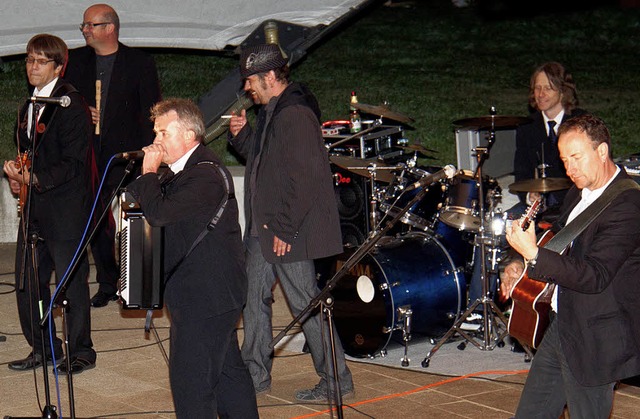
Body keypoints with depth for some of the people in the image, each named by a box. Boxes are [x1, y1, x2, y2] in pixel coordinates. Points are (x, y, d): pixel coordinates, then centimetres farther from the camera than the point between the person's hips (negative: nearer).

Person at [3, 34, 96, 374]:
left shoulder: (70, 104, -13)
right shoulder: (30, 105, 14)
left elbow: (74, 164, -17)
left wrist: (34, 178, -21)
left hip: (65, 211, -8)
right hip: (34, 211, 8)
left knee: (71, 285, 0)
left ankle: (80, 352, 13)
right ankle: (44, 349, 23)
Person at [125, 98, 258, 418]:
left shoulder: (206, 175, -20)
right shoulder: (185, 170, 13)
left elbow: (159, 213, -28)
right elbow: (160, 214, 18)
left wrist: (149, 172, -15)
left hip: (204, 298, -11)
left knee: (190, 378, -7)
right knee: (227, 370, 20)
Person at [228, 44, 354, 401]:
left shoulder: (296, 115, -20)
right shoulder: (270, 111, 12)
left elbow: (304, 178, -24)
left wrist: (285, 229, -22)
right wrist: (241, 134, 4)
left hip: (291, 232, -10)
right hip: (265, 229, 10)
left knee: (306, 305, -2)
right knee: (254, 296, 15)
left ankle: (336, 380, 8)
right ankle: (256, 374, 26)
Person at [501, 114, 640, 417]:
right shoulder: (580, 193, 9)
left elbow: (595, 276, -28)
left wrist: (534, 254, -32)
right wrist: (523, 265, 11)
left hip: (594, 341, -9)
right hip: (560, 325, 9)